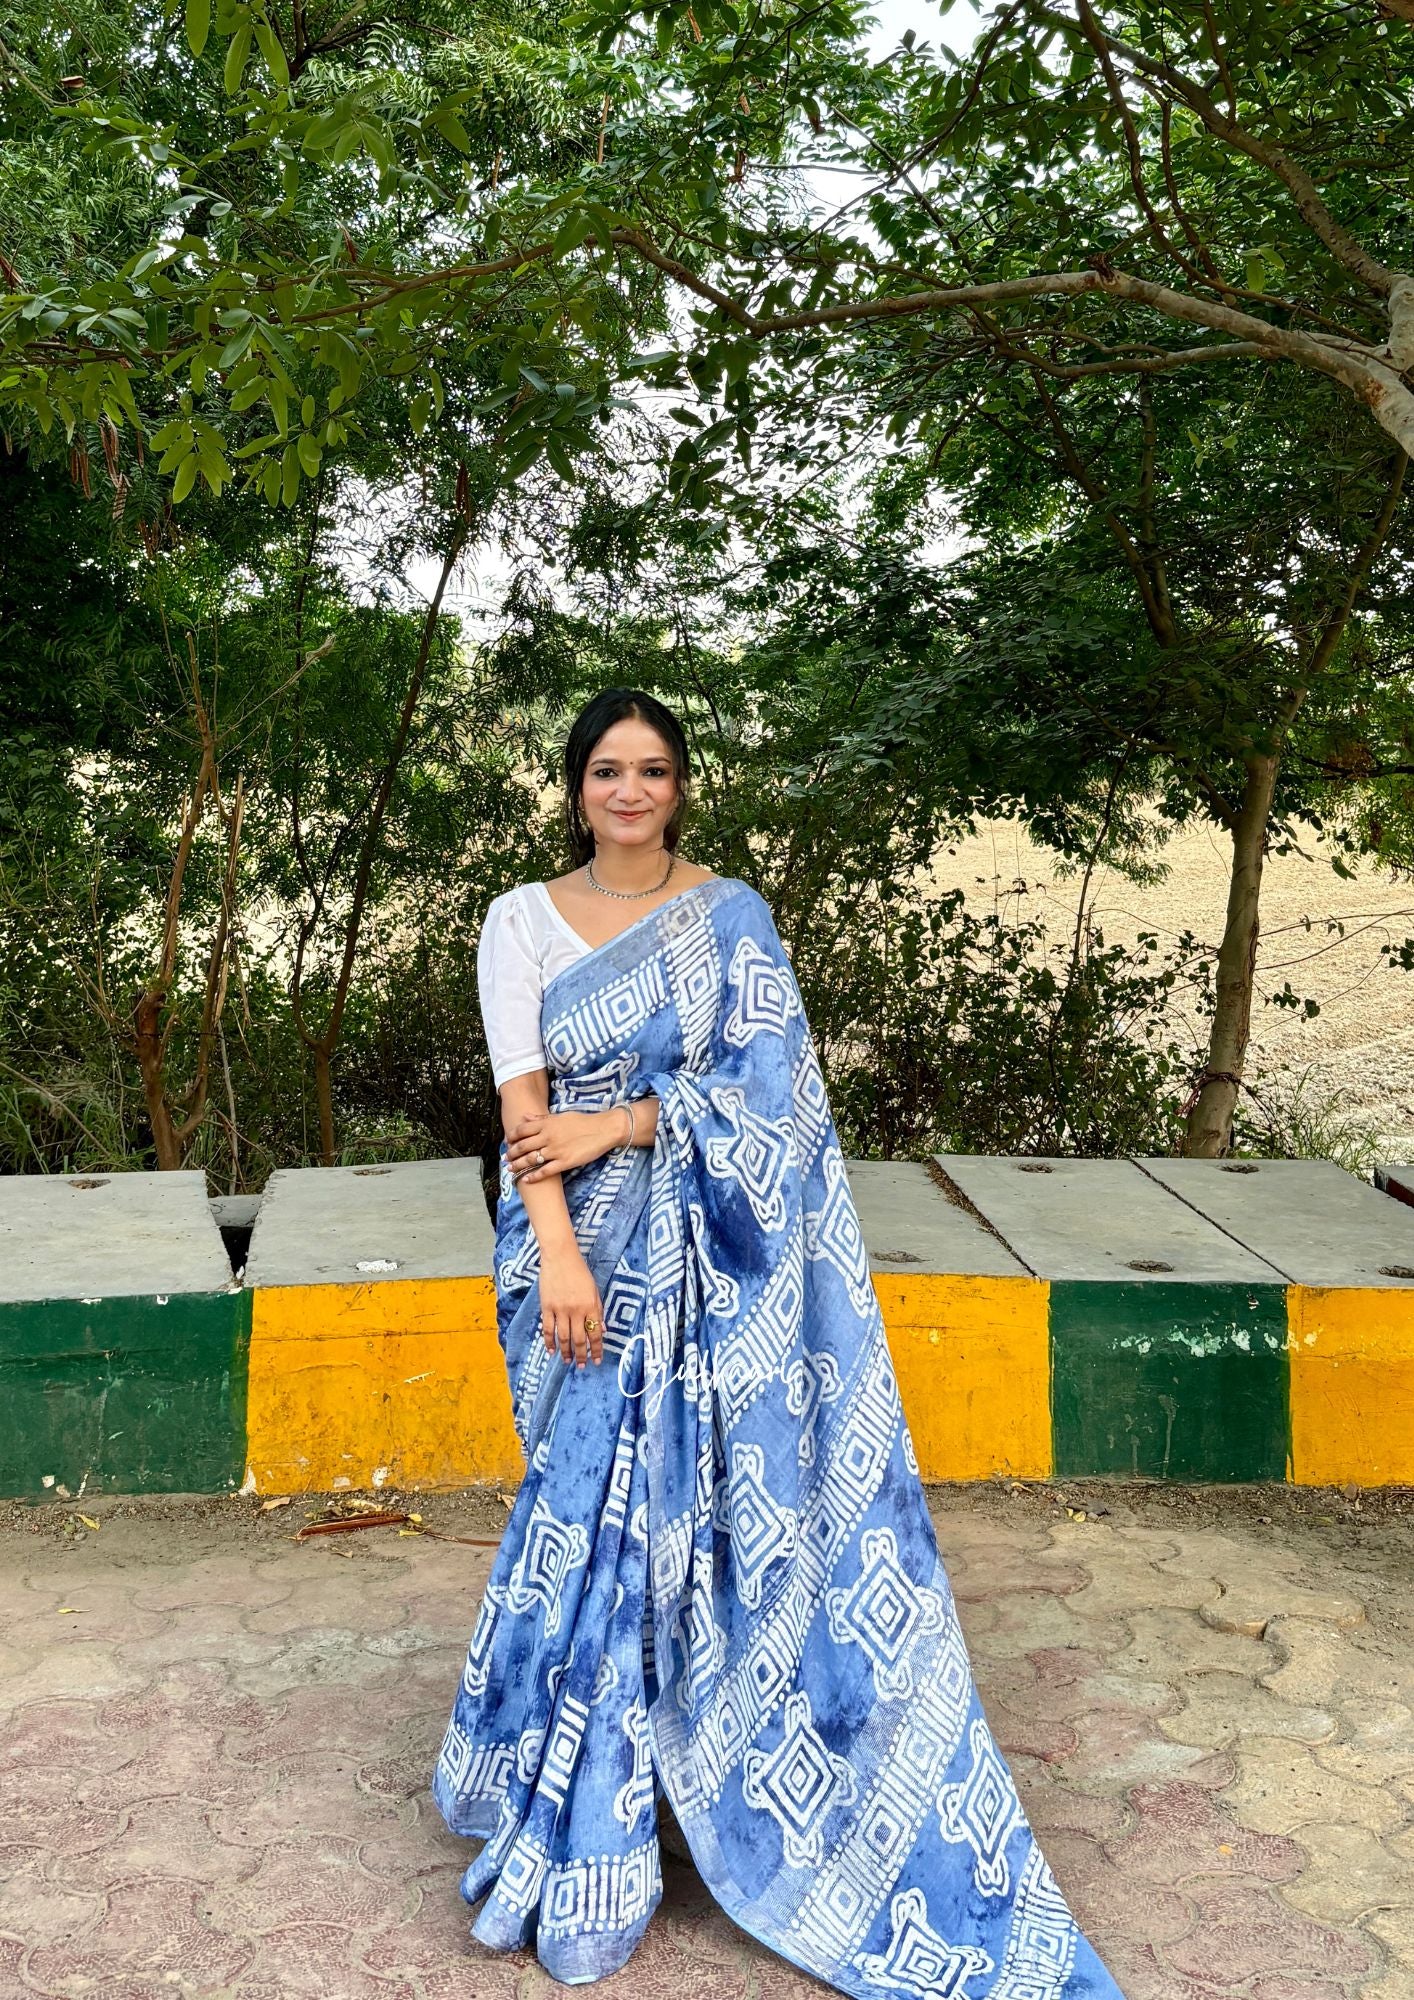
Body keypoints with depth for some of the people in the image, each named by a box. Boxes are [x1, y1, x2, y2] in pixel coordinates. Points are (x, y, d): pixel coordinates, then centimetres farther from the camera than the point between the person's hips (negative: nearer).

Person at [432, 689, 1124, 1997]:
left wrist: (620, 1123, -14)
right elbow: (524, 1098, -5)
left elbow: (767, 1079, -5)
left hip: (710, 1264, 0)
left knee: (703, 1492, 0)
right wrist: (560, 1256, -16)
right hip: (588, 1254, 0)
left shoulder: (730, 915, 4)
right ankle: (585, 1845, 18)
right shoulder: (524, 920, 4)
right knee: (601, 1494, 1)